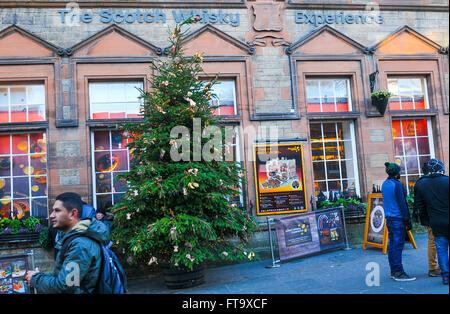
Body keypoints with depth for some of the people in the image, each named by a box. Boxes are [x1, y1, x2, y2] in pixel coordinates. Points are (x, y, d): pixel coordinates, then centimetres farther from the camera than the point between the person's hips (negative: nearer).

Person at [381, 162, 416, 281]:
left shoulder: (384, 184, 12)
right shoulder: (397, 185, -14)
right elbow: (402, 203, -15)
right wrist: (407, 220, -11)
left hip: (389, 219, 9)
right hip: (398, 220, -9)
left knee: (391, 245, 11)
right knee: (398, 245, -5)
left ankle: (393, 271, 18)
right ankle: (398, 273, -1)